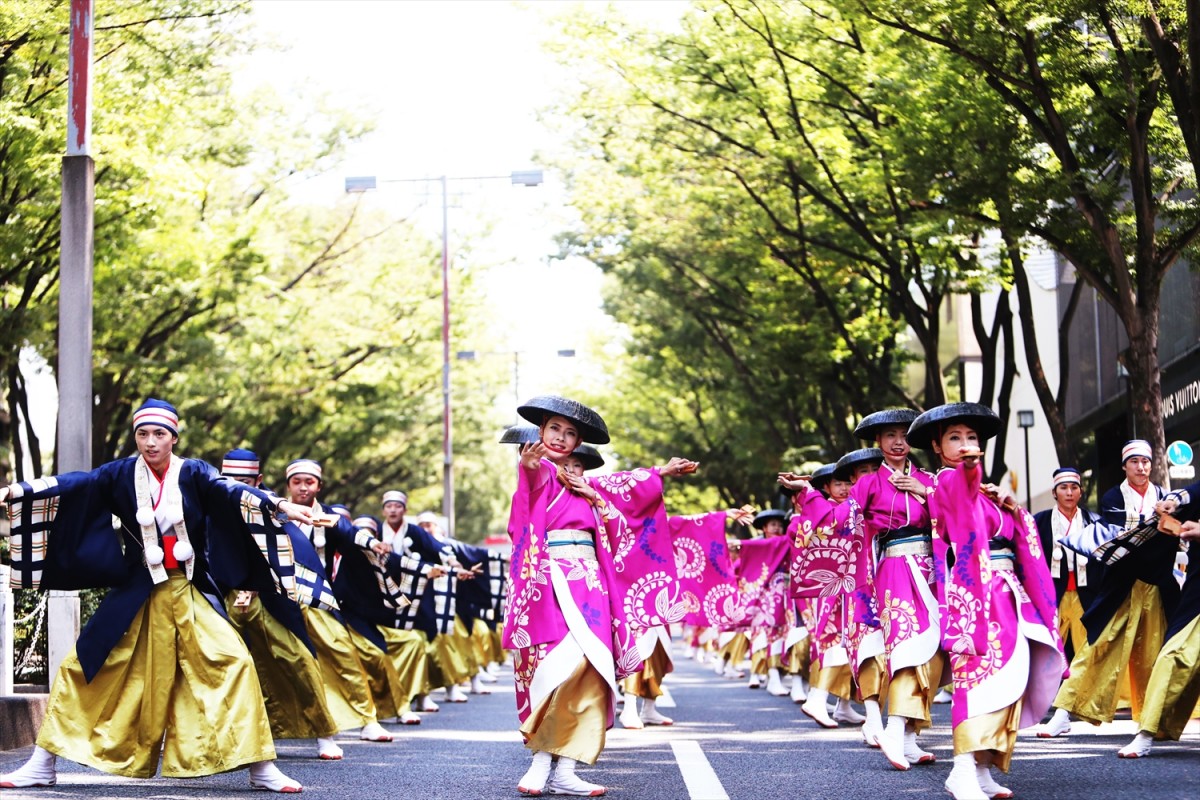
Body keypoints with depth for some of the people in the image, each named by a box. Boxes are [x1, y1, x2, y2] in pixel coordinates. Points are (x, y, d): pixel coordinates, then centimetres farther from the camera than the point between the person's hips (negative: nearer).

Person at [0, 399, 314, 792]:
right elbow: (73, 484, -12)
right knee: (82, 666, 0)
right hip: (135, 596, 1)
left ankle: (261, 769, -6)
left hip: (191, 596, -1)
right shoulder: (121, 474, -2)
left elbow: (230, 491, -20)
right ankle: (42, 766, 11)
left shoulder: (194, 474, -5)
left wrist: (279, 505, -38)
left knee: (233, 663, -14)